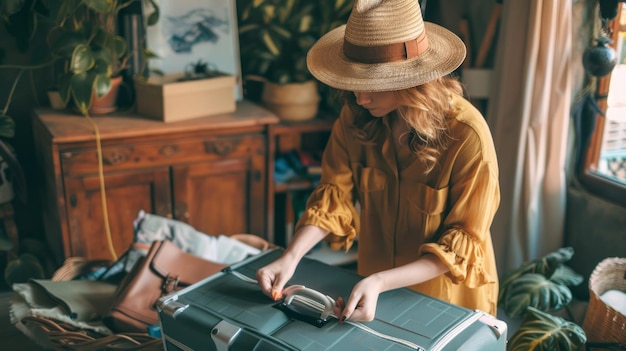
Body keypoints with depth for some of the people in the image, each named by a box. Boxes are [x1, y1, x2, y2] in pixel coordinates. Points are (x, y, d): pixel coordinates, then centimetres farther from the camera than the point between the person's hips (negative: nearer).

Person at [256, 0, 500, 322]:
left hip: (449, 292, -3)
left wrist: (380, 283, -33)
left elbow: (462, 243, -23)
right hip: (376, 280, 4)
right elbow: (334, 194, -11)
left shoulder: (467, 136, -28)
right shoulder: (355, 117, -15)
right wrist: (290, 258, -26)